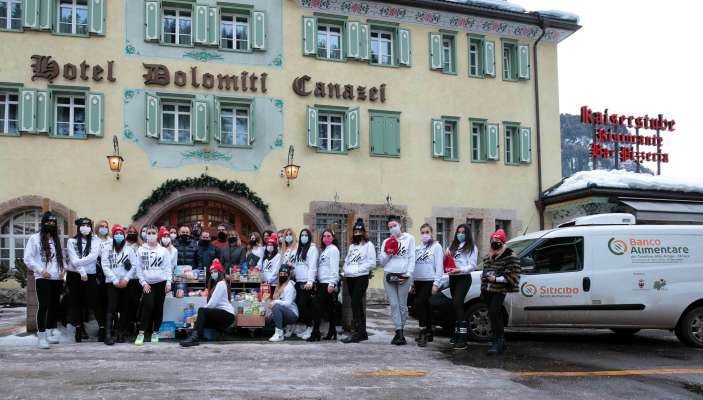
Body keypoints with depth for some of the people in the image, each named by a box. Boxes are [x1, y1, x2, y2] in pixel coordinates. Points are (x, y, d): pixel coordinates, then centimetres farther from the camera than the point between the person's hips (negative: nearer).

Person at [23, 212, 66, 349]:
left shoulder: (57, 239, 17)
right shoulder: (35, 238, -2)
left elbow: (62, 256, 22)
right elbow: (28, 258, -7)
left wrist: (63, 268, 3)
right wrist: (41, 270, -15)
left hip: (57, 279, 6)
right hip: (43, 278, -6)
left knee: (54, 306, 9)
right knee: (44, 306, -11)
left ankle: (50, 333, 19)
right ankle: (41, 336, -8)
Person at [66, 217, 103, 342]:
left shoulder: (95, 241, 5)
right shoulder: (72, 241, 4)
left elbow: (93, 256, -11)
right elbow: (73, 259, -7)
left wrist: (78, 262, -18)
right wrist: (82, 271, -18)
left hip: (90, 276, -1)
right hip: (74, 276, 1)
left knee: (94, 302, -6)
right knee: (76, 302, 5)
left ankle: (102, 327, -2)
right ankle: (79, 328, 14)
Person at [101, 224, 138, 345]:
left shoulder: (129, 249, 9)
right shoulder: (107, 249, 7)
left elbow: (135, 266, 3)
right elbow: (105, 266, -1)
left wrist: (126, 279, -9)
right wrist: (115, 281, -9)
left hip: (126, 283, 2)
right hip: (112, 282, -2)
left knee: (125, 308, 1)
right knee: (112, 308, -11)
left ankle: (121, 334, 8)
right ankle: (108, 335, -15)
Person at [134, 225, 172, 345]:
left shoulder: (163, 250, 6)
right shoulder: (141, 250, 5)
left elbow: (168, 267, 4)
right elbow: (139, 268, 3)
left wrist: (168, 282, -6)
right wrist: (143, 282, -6)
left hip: (161, 282, 1)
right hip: (148, 283, -1)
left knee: (158, 307, 4)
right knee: (148, 306, -17)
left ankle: (155, 332, 15)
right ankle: (142, 332, -11)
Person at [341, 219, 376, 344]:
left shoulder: (368, 245, -2)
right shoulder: (352, 246, 20)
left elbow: (372, 263, -10)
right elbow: (347, 260, 22)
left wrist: (357, 270, -15)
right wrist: (346, 270, 2)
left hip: (361, 278, -7)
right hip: (350, 278, 7)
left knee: (355, 304, -14)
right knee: (358, 305, 10)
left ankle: (356, 333, -15)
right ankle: (362, 332, 16)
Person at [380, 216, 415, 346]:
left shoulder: (409, 238, 8)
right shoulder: (386, 242, 17)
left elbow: (412, 258, 2)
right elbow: (382, 262, 13)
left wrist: (408, 274, -7)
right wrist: (388, 253, -5)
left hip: (403, 276, -3)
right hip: (389, 275, 3)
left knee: (402, 305, -1)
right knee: (394, 305, -4)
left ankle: (399, 332, 9)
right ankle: (399, 333, -6)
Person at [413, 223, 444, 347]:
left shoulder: (436, 246, -1)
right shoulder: (418, 248, 17)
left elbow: (439, 266, -7)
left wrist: (436, 283, -14)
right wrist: (412, 282, 12)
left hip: (429, 281, -6)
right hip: (418, 281, 6)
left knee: (419, 302, -21)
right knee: (425, 307, 9)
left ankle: (423, 331, -17)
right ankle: (428, 333, 18)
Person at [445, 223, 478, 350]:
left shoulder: (471, 248, 1)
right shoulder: (452, 246, 19)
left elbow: (472, 266, -7)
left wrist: (459, 270, -22)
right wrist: (446, 256, -1)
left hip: (464, 278, -6)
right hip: (452, 278, 6)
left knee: (457, 304, -18)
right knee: (456, 306, 9)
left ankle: (463, 339, -20)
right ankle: (458, 335, 16)